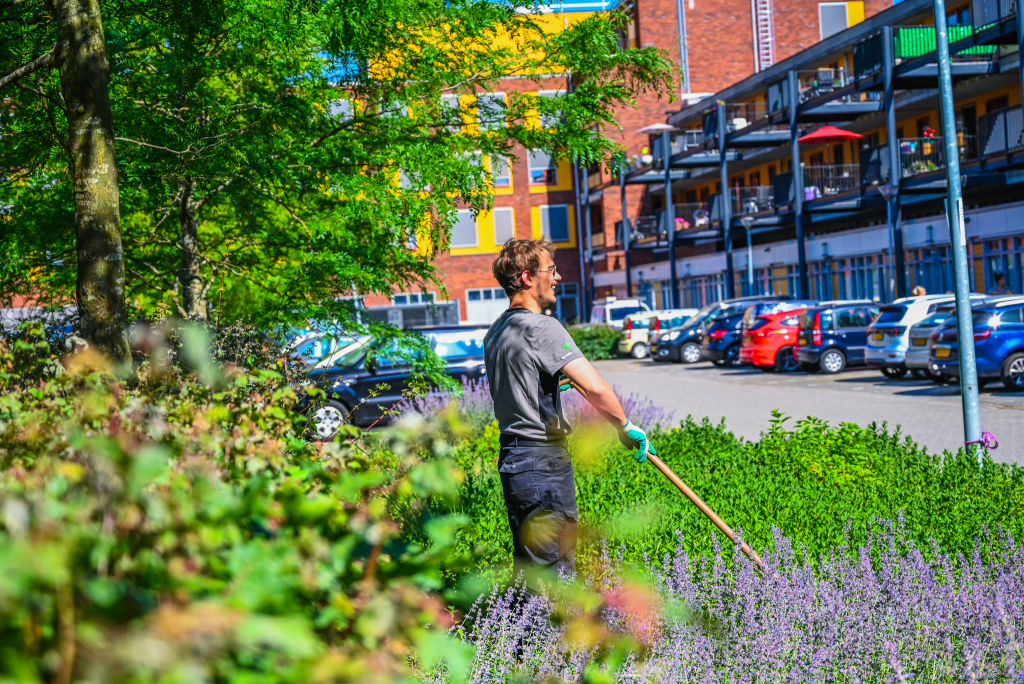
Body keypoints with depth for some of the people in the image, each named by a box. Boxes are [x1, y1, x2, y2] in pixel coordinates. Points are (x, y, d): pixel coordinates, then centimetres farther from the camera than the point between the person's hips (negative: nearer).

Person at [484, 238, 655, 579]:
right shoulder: (542, 327, -17)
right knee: (555, 572, -5)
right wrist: (625, 427, -10)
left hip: (512, 457, 9)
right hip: (543, 461, -9)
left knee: (529, 564, 16)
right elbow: (595, 388, -25)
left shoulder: (496, 331, 12)